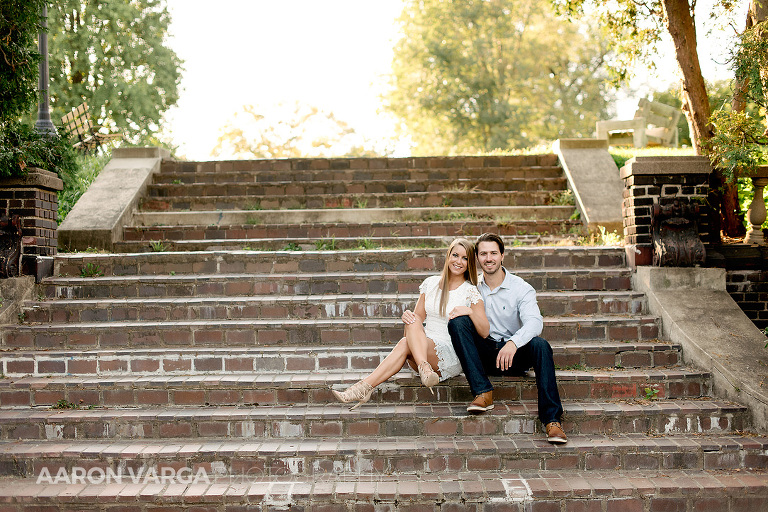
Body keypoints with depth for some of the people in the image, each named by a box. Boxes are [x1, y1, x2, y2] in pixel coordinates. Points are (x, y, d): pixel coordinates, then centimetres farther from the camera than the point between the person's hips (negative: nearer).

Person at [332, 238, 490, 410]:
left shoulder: (470, 291, 0)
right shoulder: (431, 283, 13)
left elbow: (484, 332, -6)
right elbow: (419, 316, 15)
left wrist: (469, 311, -24)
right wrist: (408, 316, -9)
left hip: (452, 359, -4)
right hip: (423, 347, 4)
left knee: (405, 344, -31)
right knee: (412, 322, -28)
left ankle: (365, 387, -42)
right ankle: (424, 368, -45)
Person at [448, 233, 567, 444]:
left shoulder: (521, 288, -3)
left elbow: (534, 321, -21)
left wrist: (513, 343, -41)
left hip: (515, 355, -2)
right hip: (484, 355, 2)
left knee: (540, 344, -33)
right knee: (457, 322, -22)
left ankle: (552, 419, -35)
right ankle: (483, 392, -27)